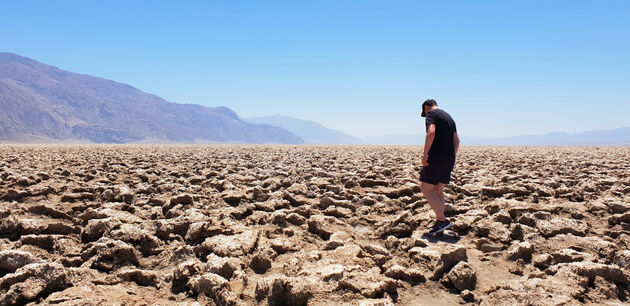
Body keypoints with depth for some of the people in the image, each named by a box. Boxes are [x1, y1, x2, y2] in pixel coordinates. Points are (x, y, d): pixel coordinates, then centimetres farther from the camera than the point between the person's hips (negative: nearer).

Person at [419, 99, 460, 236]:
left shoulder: (431, 114, -3)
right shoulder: (449, 117, 22)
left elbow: (431, 132, -21)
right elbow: (456, 141, 20)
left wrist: (425, 154, -19)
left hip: (436, 157, -8)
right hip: (449, 159, 8)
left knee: (426, 189, -3)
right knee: (438, 191, 13)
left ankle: (443, 220, -9)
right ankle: (439, 223, 13)